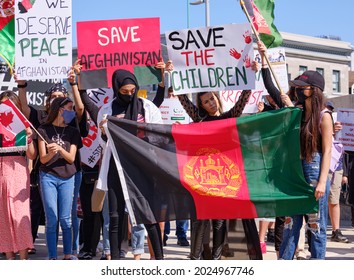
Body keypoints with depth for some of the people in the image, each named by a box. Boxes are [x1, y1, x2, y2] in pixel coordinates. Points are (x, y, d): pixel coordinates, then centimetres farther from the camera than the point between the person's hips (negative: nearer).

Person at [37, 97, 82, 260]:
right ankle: (52, 257, 0)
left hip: (67, 177, 2)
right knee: (51, 219, -4)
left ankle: (68, 254, 9)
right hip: (48, 176, -2)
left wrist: (60, 148, -19)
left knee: (65, 218, 1)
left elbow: (71, 158, 0)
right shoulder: (44, 130, 3)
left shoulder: (73, 132, 11)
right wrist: (51, 153, -23)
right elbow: (43, 159, -1)